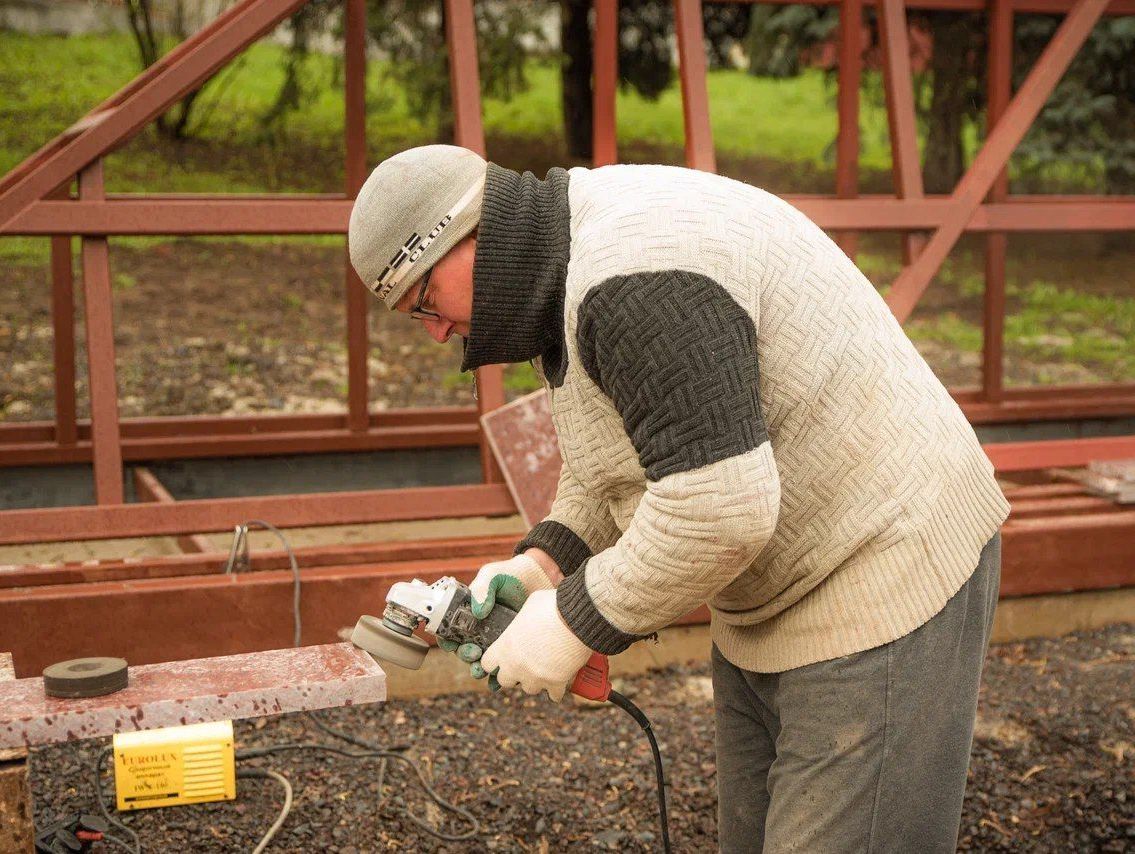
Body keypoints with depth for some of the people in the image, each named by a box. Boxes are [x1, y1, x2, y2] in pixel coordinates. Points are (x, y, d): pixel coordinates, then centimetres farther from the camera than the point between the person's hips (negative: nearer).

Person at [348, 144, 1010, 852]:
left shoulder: (635, 278, -27)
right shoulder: (569, 256, 7)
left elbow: (718, 508, -32)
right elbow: (613, 457, 17)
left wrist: (576, 625, -20)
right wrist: (544, 561, 0)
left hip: (884, 579, -10)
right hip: (776, 599, 11)